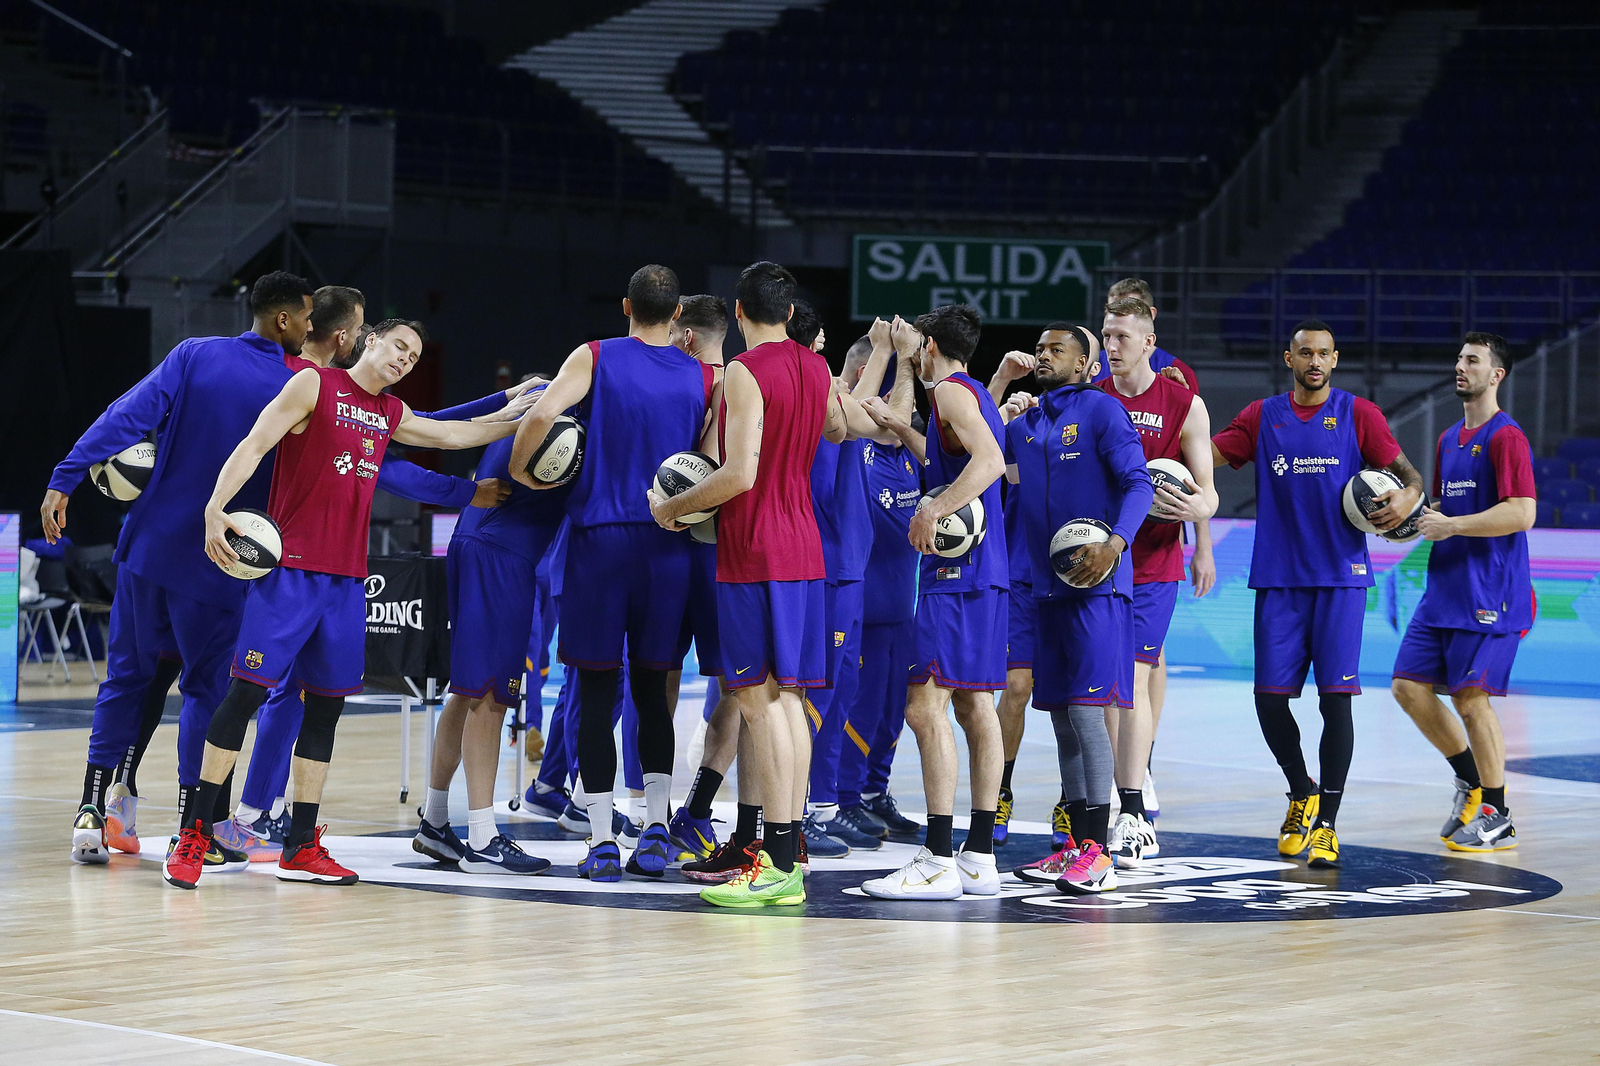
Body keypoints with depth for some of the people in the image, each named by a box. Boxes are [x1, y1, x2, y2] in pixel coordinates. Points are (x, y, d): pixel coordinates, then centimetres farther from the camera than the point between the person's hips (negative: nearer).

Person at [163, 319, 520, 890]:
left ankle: (301, 848, 12)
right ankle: (194, 836, -4)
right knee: (247, 690, -9)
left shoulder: (392, 414, 18)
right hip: (290, 567, -7)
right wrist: (216, 509, -24)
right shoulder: (314, 385, -3)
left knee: (327, 703, 6)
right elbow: (254, 445, -11)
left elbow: (450, 435, 34)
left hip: (346, 576, 7)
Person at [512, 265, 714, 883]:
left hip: (599, 537, -2)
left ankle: (602, 843, -1)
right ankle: (656, 826, 2)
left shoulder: (594, 358, -1)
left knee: (597, 691, 2)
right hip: (668, 546, 2)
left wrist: (519, 470, -1)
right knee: (652, 689, 12)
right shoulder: (702, 378, 5)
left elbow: (542, 414, -17)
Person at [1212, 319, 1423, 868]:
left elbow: (1406, 472, 0)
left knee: (1336, 698, -8)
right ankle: (1301, 793, 25)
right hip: (1278, 580, 2)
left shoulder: (1357, 414, 4)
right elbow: (1206, 454, 6)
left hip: (1340, 577, -2)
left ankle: (1326, 824, -1)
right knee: (1270, 697, -1)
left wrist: (1407, 497, -22)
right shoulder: (1263, 417, 11)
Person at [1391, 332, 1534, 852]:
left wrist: (1451, 526, -18)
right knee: (1409, 686, 5)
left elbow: (1522, 514, -19)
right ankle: (1470, 781, 20)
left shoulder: (1505, 436, -10)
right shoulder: (1450, 439, 17)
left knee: (1470, 697, -8)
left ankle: (1497, 819, 3)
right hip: (1444, 589, 9)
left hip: (1488, 591, -9)